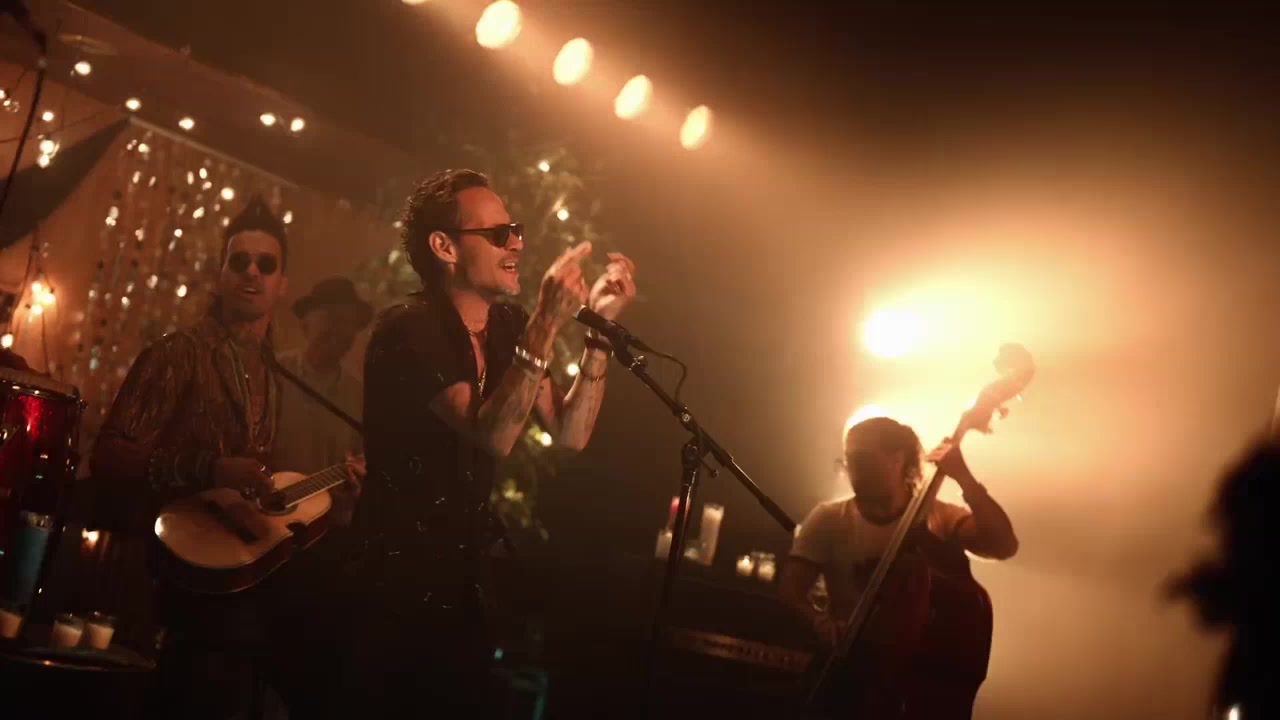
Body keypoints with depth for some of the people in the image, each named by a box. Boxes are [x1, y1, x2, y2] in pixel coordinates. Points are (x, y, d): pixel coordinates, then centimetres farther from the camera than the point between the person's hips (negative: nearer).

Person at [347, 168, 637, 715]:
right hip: (399, 578, -7)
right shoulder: (407, 330, -19)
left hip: (467, 570, 7)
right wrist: (546, 325, -34)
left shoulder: (508, 325, 3)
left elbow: (570, 434, -2)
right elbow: (492, 437, -29)